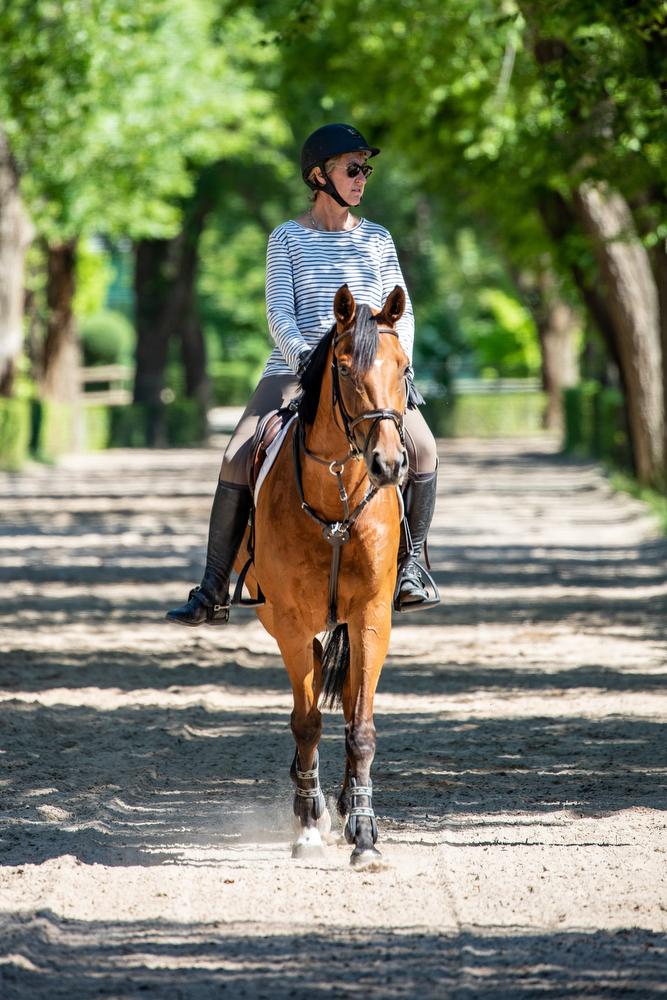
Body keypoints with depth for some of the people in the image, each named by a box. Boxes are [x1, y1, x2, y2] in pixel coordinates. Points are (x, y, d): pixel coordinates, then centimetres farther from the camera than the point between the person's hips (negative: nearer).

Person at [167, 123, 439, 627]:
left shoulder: (378, 239, 14)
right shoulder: (287, 239, 7)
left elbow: (401, 314, 11)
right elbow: (280, 312, -4)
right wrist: (302, 356, -23)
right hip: (296, 370, -1)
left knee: (423, 449, -26)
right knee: (239, 458, -21)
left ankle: (410, 564, -12)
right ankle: (213, 593, -15)